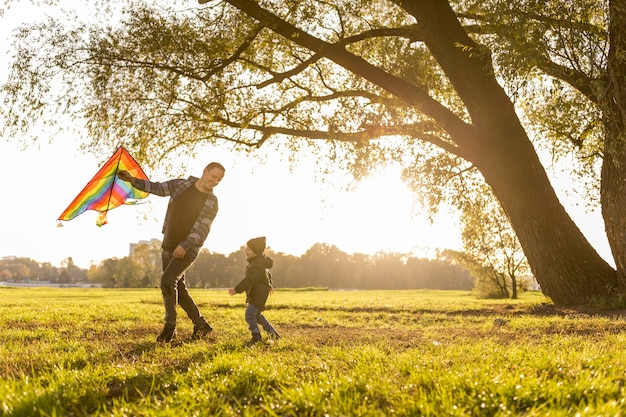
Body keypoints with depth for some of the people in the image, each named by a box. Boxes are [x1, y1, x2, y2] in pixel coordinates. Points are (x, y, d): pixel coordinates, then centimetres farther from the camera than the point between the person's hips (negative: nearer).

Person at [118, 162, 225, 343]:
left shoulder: (212, 202, -6)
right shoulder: (180, 184, 3)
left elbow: (202, 228, -14)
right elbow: (157, 188, 0)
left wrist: (184, 246, -25)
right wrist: (134, 181, -15)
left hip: (188, 250, -5)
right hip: (168, 246, 5)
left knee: (167, 281, -20)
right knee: (178, 288, 9)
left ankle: (170, 326, -7)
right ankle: (201, 325, 21)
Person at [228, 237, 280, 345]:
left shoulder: (256, 266, -21)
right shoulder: (261, 263, 13)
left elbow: (249, 280, -33)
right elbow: (268, 274, 30)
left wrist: (237, 290, -40)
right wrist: (269, 285, 46)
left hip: (258, 294, -11)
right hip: (256, 294, 11)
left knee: (250, 314, -12)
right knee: (257, 315, 18)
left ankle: (256, 336, -5)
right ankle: (272, 332, 25)